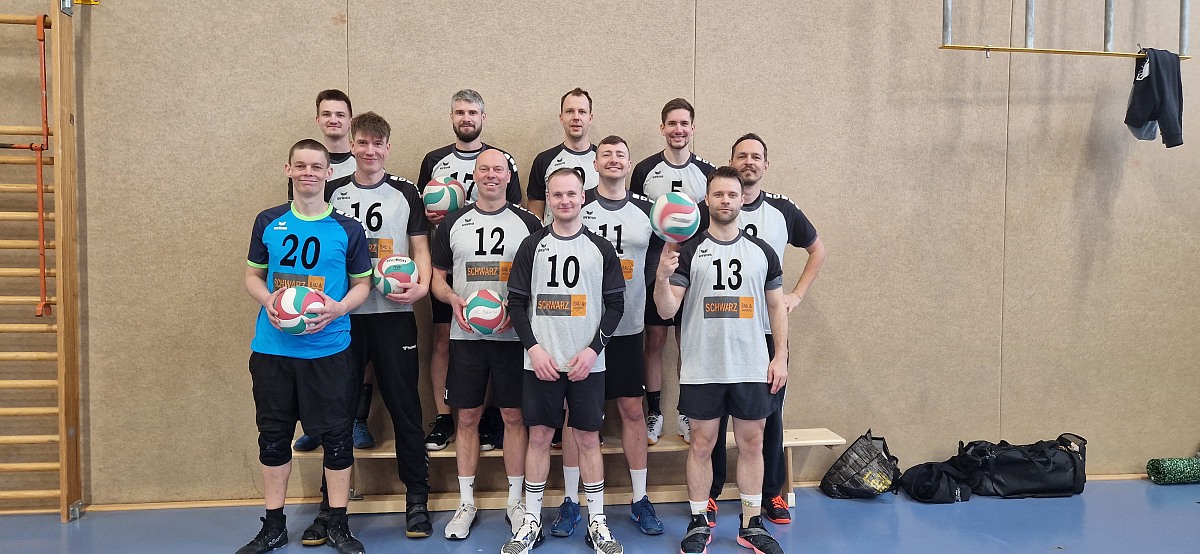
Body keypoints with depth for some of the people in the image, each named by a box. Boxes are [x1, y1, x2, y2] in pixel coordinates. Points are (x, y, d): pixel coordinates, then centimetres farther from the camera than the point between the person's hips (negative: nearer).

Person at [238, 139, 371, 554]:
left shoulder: (348, 229, 0)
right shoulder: (268, 222, 5)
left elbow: (362, 283, 6)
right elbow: (253, 274, 13)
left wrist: (338, 309, -14)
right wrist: (268, 301, -9)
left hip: (329, 350, -2)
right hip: (272, 348, 2)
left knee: (336, 434, 3)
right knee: (273, 435, 10)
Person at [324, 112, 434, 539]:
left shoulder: (405, 192, 5)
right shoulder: (332, 193, 9)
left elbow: (420, 247, 4)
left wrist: (421, 285, -15)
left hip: (393, 312, -2)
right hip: (342, 314, 2)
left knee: (404, 404, 2)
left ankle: (417, 497, 13)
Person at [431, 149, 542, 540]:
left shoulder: (527, 223, 4)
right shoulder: (453, 223, 7)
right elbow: (437, 277, 11)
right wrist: (454, 299, -10)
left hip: (513, 334, -1)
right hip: (466, 335, 1)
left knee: (514, 416, 5)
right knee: (467, 417, 6)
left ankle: (515, 501, 18)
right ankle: (466, 503, 19)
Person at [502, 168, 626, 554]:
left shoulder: (601, 248, 4)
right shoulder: (532, 246, 5)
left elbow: (615, 304, 2)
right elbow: (517, 301, 3)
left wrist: (593, 349, -9)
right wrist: (533, 347, -9)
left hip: (587, 363, 0)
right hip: (540, 361, 0)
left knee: (588, 438, 5)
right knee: (539, 436, 6)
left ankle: (597, 523, 17)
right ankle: (532, 522, 18)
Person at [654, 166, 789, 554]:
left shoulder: (762, 252, 6)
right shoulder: (688, 251, -1)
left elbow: (776, 307, 10)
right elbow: (666, 310, -7)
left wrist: (780, 357, 3)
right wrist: (662, 277, -25)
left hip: (752, 368, 2)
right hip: (701, 369, -2)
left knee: (751, 443, 9)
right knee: (701, 444, 6)